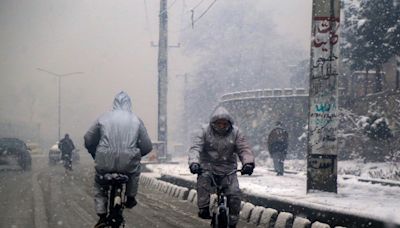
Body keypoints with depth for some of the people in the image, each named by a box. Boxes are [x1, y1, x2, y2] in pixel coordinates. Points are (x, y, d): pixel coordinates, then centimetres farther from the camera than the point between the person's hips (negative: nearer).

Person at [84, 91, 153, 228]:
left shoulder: (104, 118, 6)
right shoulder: (136, 120, 6)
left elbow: (88, 140, 7)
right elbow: (147, 146, 5)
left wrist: (95, 154, 24)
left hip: (105, 163, 0)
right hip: (128, 164, 0)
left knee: (98, 185, 26)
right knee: (135, 169, 35)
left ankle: (102, 216, 16)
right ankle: (130, 198, 37)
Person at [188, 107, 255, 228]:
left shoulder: (235, 132, -1)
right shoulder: (205, 131, -5)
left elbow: (244, 149, -7)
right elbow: (195, 147, -15)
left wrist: (248, 163, -28)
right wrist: (193, 162, -35)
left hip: (228, 169, 1)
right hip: (208, 167, -1)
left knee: (235, 194, -12)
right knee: (203, 182, -32)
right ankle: (204, 210, -20)